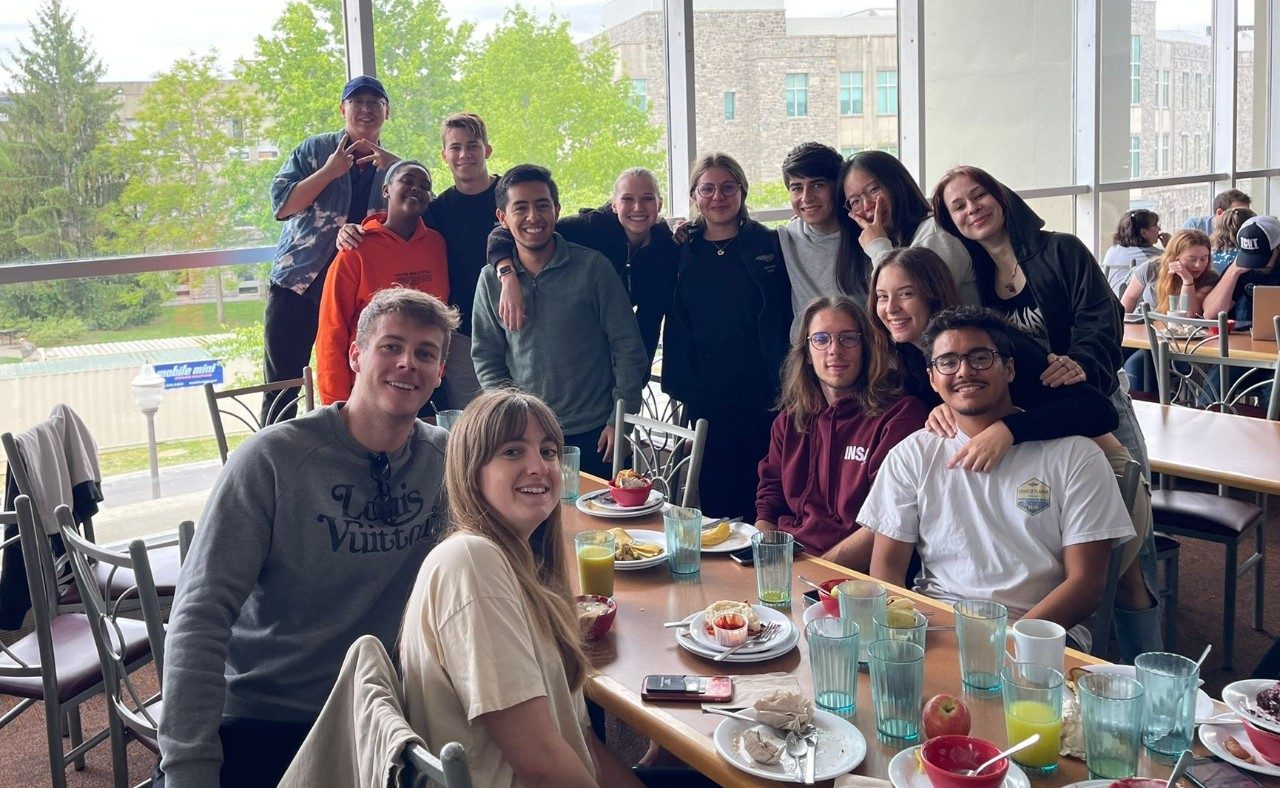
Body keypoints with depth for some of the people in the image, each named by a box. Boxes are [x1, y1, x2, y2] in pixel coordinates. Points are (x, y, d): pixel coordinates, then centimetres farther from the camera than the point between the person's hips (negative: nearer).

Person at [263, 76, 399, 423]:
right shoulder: (314, 149, 4)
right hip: (297, 282, -1)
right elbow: (281, 204, -5)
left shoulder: (391, 166, 10)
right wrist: (329, 172, -15)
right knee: (282, 385, 1)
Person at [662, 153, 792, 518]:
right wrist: (679, 387, 1)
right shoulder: (682, 252, 8)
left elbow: (787, 319, 3)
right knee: (713, 497, 4)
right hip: (705, 397, 2)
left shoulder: (769, 245, 4)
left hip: (763, 395, -1)